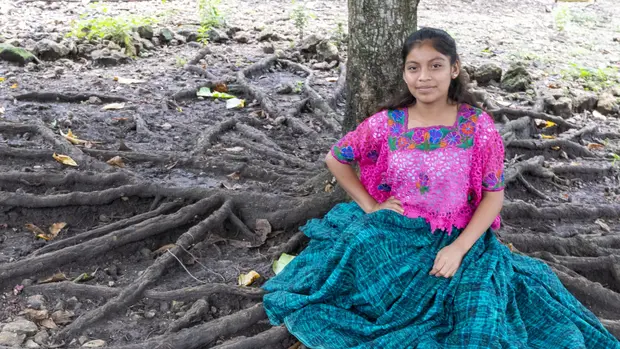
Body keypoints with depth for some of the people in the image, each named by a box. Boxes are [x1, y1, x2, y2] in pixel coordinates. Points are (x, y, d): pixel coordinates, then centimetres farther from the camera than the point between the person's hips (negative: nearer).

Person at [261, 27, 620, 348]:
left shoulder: (479, 127, -10)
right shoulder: (385, 124, -7)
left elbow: (494, 196, -5)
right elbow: (336, 159, 6)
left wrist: (459, 248, -17)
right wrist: (370, 206, -1)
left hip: (457, 240, -2)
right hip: (391, 235, 2)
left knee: (480, 319, -23)